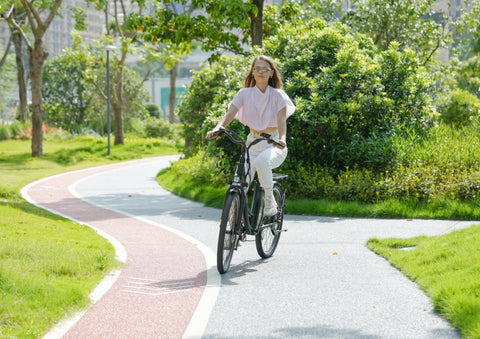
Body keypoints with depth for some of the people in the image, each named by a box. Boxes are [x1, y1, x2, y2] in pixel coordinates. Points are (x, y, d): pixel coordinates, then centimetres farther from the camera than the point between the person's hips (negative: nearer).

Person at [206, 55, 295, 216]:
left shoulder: (278, 95, -4)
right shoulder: (245, 94, 2)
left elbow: (282, 121, -14)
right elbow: (229, 114, -9)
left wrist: (282, 138, -36)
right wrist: (217, 129, -31)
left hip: (274, 144, -3)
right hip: (252, 143, 3)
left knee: (261, 161, -38)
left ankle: (270, 202, -19)